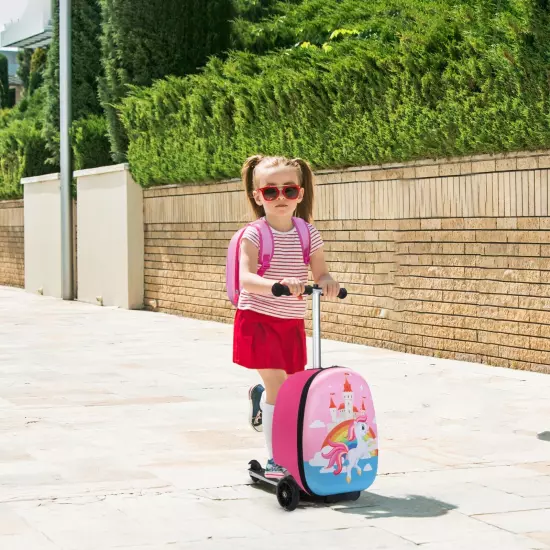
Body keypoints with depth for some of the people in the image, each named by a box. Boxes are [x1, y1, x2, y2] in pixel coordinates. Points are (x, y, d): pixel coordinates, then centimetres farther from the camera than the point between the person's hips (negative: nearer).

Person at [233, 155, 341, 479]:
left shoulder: (308, 233, -1)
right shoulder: (254, 234, -13)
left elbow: (321, 273, -1)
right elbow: (246, 278, -25)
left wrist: (328, 282, -25)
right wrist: (278, 284, -44)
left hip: (292, 323, 5)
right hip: (258, 319, -5)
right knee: (278, 385, -12)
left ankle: (260, 398, 47)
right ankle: (276, 460, -2)